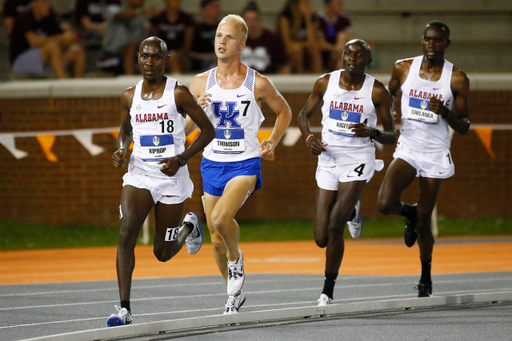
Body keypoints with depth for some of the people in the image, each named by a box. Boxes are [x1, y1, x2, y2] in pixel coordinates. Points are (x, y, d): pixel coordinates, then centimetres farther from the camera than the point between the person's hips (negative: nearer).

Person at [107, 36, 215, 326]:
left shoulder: (178, 93, -8)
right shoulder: (130, 96, 4)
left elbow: (208, 131, -4)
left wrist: (180, 160, -15)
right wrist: (121, 151, 0)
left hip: (171, 178, -2)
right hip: (139, 175, 2)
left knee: (163, 253, 7)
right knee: (126, 233, -21)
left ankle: (189, 227, 43)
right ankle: (124, 309, -22)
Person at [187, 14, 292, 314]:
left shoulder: (258, 84, -6)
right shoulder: (201, 83, 1)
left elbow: (284, 111, 12)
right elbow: (183, 130, 6)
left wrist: (273, 142, -1)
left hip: (245, 165, -4)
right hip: (212, 163, 4)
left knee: (221, 218, -29)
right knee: (217, 241, 8)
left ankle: (236, 257, 3)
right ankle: (235, 294, 30)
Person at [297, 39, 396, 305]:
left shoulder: (377, 92, -6)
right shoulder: (325, 83, 0)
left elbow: (391, 136, -1)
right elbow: (304, 115, 13)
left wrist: (372, 132, -23)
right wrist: (308, 137, -8)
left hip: (358, 161, -3)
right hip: (328, 161, 3)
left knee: (334, 225, -20)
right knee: (321, 239, 3)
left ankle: (328, 291, -4)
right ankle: (351, 212, 40)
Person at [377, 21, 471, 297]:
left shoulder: (457, 79, -5)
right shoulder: (403, 69, 0)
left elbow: (464, 127, -1)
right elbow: (388, 97, 21)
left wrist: (446, 112, -20)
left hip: (435, 154, -1)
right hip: (407, 149, 1)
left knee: (423, 221, 2)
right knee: (384, 204, -22)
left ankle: (426, 278, 24)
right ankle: (409, 213, 15)